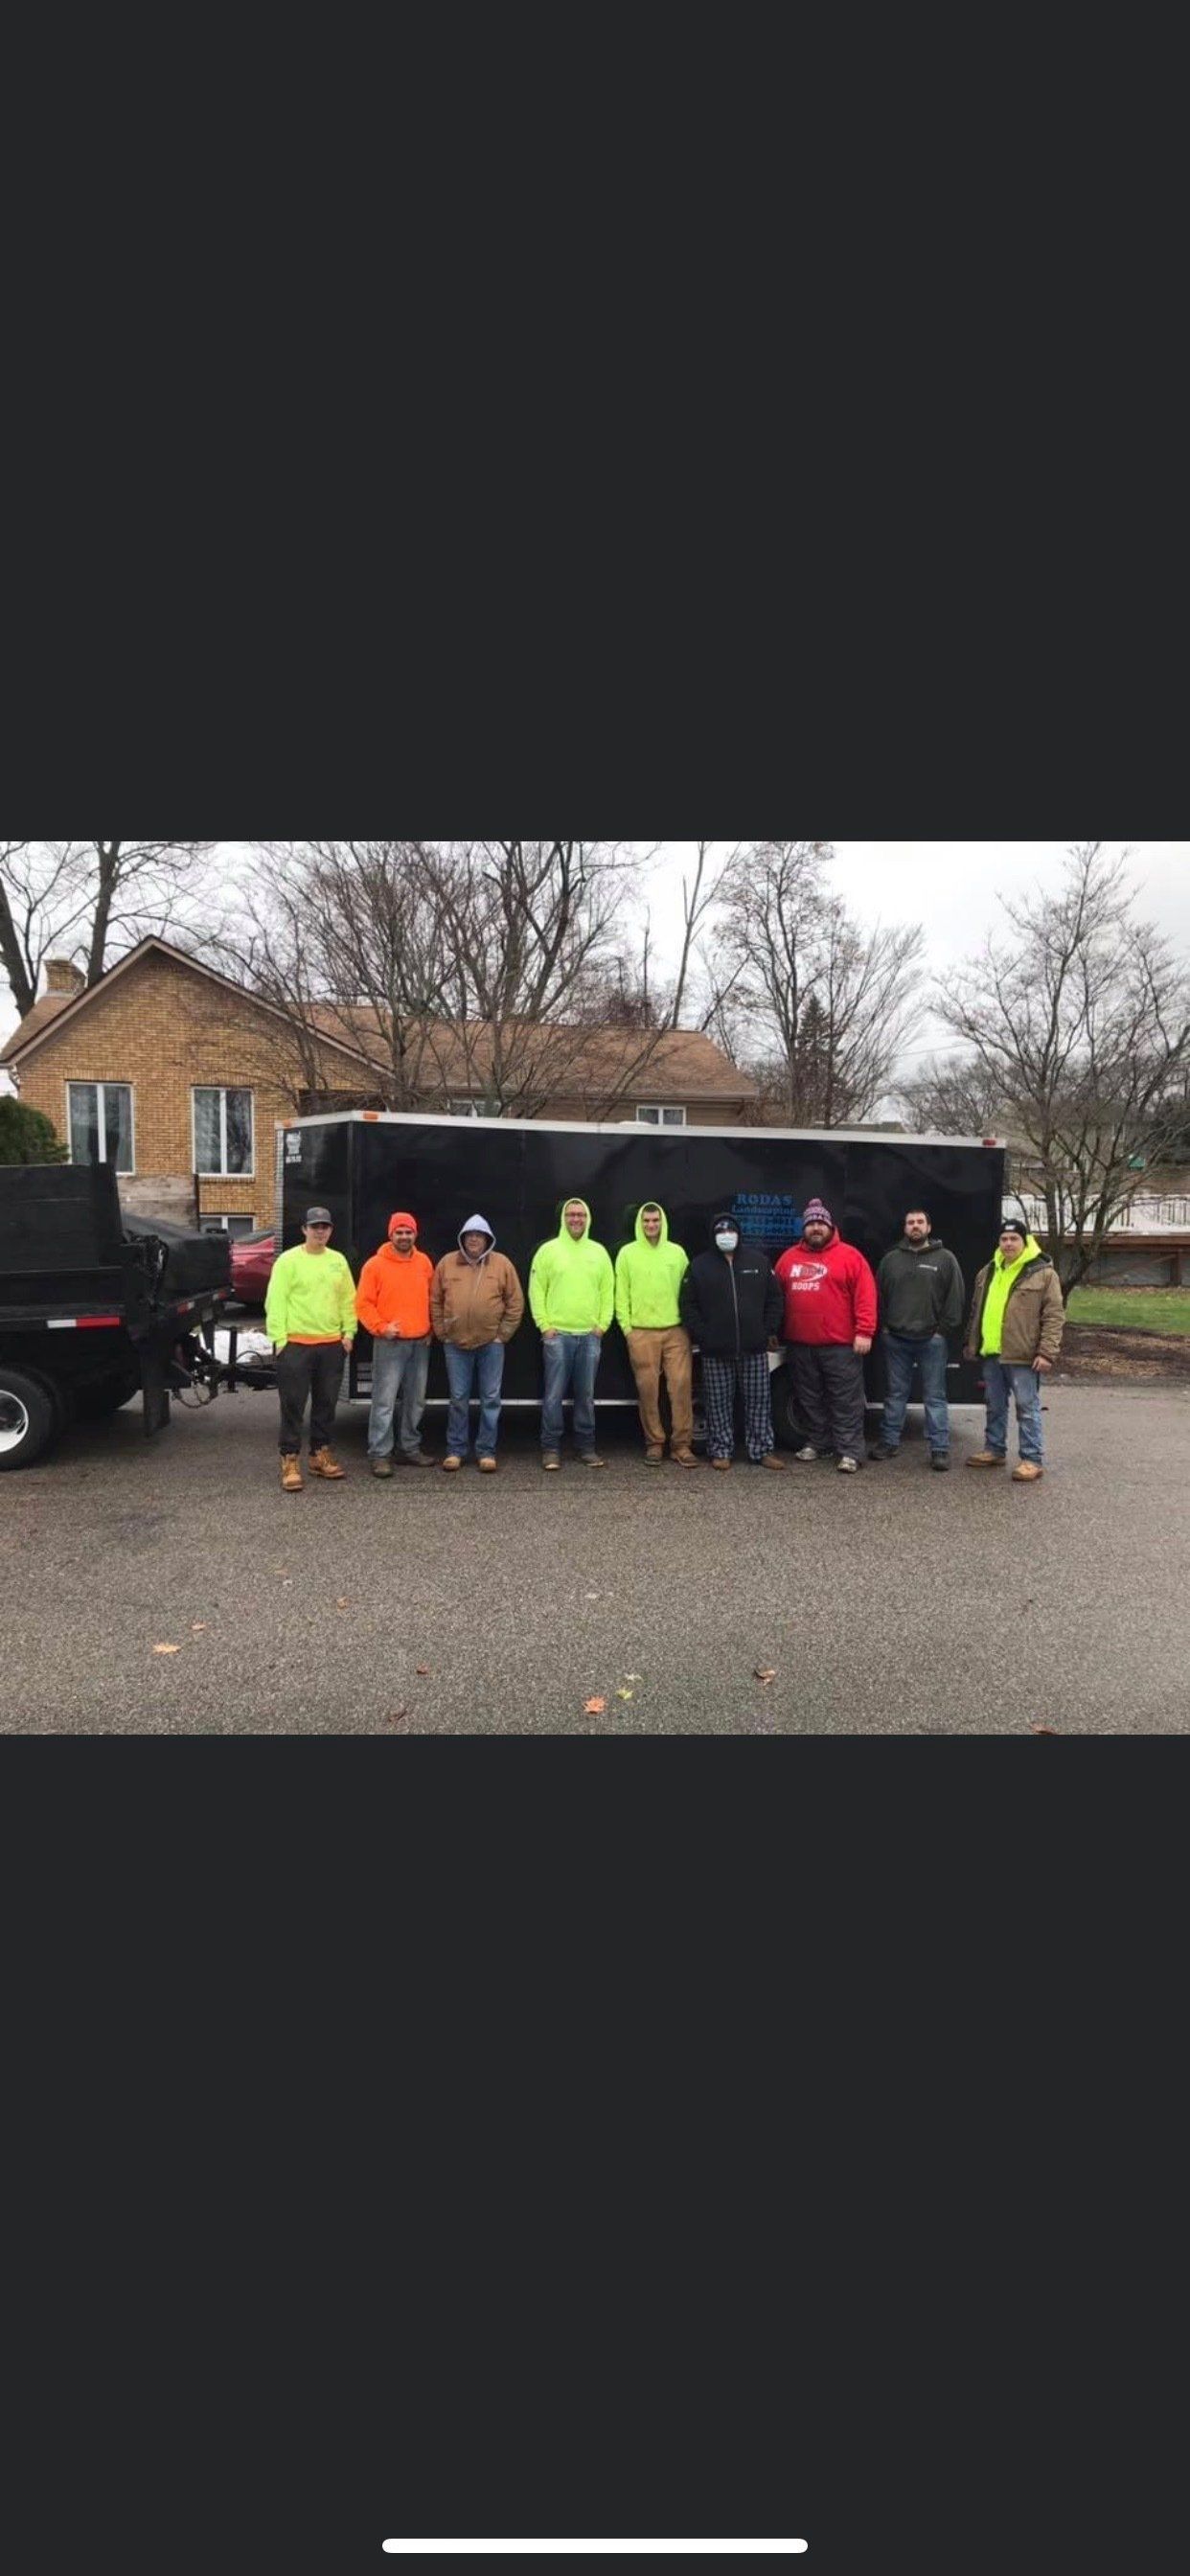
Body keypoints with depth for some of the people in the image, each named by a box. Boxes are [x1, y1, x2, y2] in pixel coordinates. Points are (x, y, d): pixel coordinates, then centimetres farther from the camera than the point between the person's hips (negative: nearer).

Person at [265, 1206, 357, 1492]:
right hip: (296, 1344, -5)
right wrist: (279, 1338, -13)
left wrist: (348, 1332, 4)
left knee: (327, 1404, 12)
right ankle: (290, 1461, 6)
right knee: (293, 1405, -2)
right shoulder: (288, 1260, -4)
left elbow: (348, 1300, 13)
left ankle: (320, 1455, 24)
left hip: (332, 1344, 5)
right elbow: (275, 1302, -8)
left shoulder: (338, 1261, 11)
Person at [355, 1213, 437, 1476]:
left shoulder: (424, 1262, 10)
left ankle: (411, 1448, 23)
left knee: (416, 1401, 12)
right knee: (385, 1401, -6)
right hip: (390, 1344, -5)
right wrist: (381, 1327, -16)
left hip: (421, 1343, 5)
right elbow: (363, 1304, -5)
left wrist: (430, 1328, 11)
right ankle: (380, 1455, 0)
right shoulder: (375, 1265, -4)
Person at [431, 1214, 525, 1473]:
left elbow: (516, 1302, 1)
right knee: (458, 1399, 8)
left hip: (491, 1343, -1)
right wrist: (442, 1332, 1)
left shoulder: (502, 1263, -1)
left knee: (490, 1399, 5)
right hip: (456, 1343, 1)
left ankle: (487, 1451, 15)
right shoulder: (447, 1263, 2)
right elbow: (435, 1301, 7)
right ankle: (455, 1450, 18)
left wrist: (503, 1333, -3)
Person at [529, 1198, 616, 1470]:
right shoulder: (548, 1250, 1)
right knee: (554, 1394, -1)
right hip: (557, 1334, -2)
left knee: (586, 1395, 8)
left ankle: (586, 1446, 18)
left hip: (590, 1335, 3)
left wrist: (602, 1324, 1)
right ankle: (551, 1448, 8)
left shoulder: (599, 1252, 10)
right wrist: (544, 1325, -7)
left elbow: (608, 1292, 10)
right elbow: (536, 1290, -1)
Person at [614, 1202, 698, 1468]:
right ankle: (654, 1443, 14)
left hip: (676, 1330, 1)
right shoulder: (628, 1253, 6)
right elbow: (621, 1295, 5)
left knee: (682, 1386, -4)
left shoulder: (677, 1252, 10)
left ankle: (681, 1445, 4)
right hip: (642, 1332, -1)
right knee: (648, 1389, 1)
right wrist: (626, 1327, -2)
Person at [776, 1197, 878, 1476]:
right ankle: (818, 1443, 27)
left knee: (846, 1400, -1)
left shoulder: (849, 1256, -2)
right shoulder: (789, 1257, 11)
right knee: (810, 1399, 13)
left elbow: (865, 1295, -7)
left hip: (841, 1344, -4)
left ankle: (850, 1452, 4)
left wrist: (864, 1332, -14)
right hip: (800, 1345, 5)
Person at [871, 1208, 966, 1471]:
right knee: (896, 1394, 11)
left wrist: (945, 1330, -7)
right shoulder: (891, 1258, 9)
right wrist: (883, 1326, 4)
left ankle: (940, 1449, 7)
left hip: (931, 1340, -3)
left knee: (935, 1396, 2)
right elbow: (880, 1295, 12)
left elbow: (956, 1297, -2)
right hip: (896, 1339, 3)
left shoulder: (945, 1259, 1)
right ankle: (889, 1442, 20)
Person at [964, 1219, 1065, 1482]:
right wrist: (971, 1344, 18)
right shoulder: (988, 1272, 13)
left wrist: (1047, 1352, -17)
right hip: (991, 1353, 6)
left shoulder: (1043, 1273, -6)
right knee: (995, 1406, 16)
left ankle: (1033, 1459, 7)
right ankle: (994, 1450, 28)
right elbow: (976, 1311, 20)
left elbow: (1054, 1316, -10)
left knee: (1027, 1408, -1)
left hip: (1023, 1355, -6)